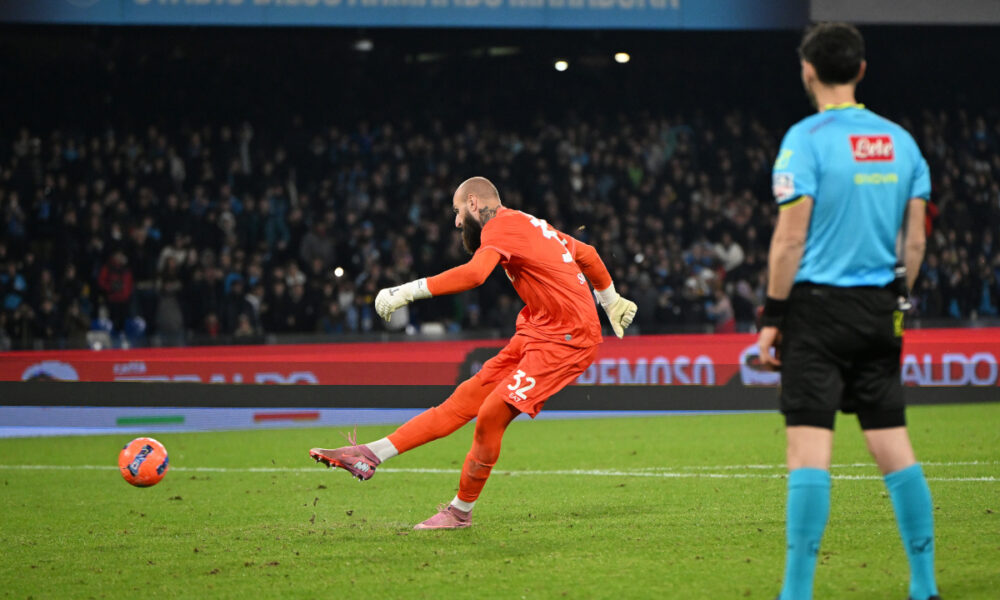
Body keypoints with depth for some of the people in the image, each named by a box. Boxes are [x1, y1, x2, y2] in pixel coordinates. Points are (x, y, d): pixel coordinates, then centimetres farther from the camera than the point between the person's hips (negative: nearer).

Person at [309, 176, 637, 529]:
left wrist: (409, 291, -28)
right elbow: (587, 254, 28)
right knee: (465, 399, 4)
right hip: (535, 333, 10)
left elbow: (474, 274, -31)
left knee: (491, 414, -13)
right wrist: (612, 301, 41)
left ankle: (461, 511, 1)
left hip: (566, 340, -10)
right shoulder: (530, 225, 17)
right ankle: (371, 455, -1)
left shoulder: (501, 226, -12)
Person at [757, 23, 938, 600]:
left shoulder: (807, 139, -8)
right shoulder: (900, 141, 9)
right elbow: (916, 239, 10)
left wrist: (772, 318, -8)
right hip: (878, 314, 5)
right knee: (894, 447, 10)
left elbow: (790, 238, -12)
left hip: (817, 306, -5)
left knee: (810, 451, -8)